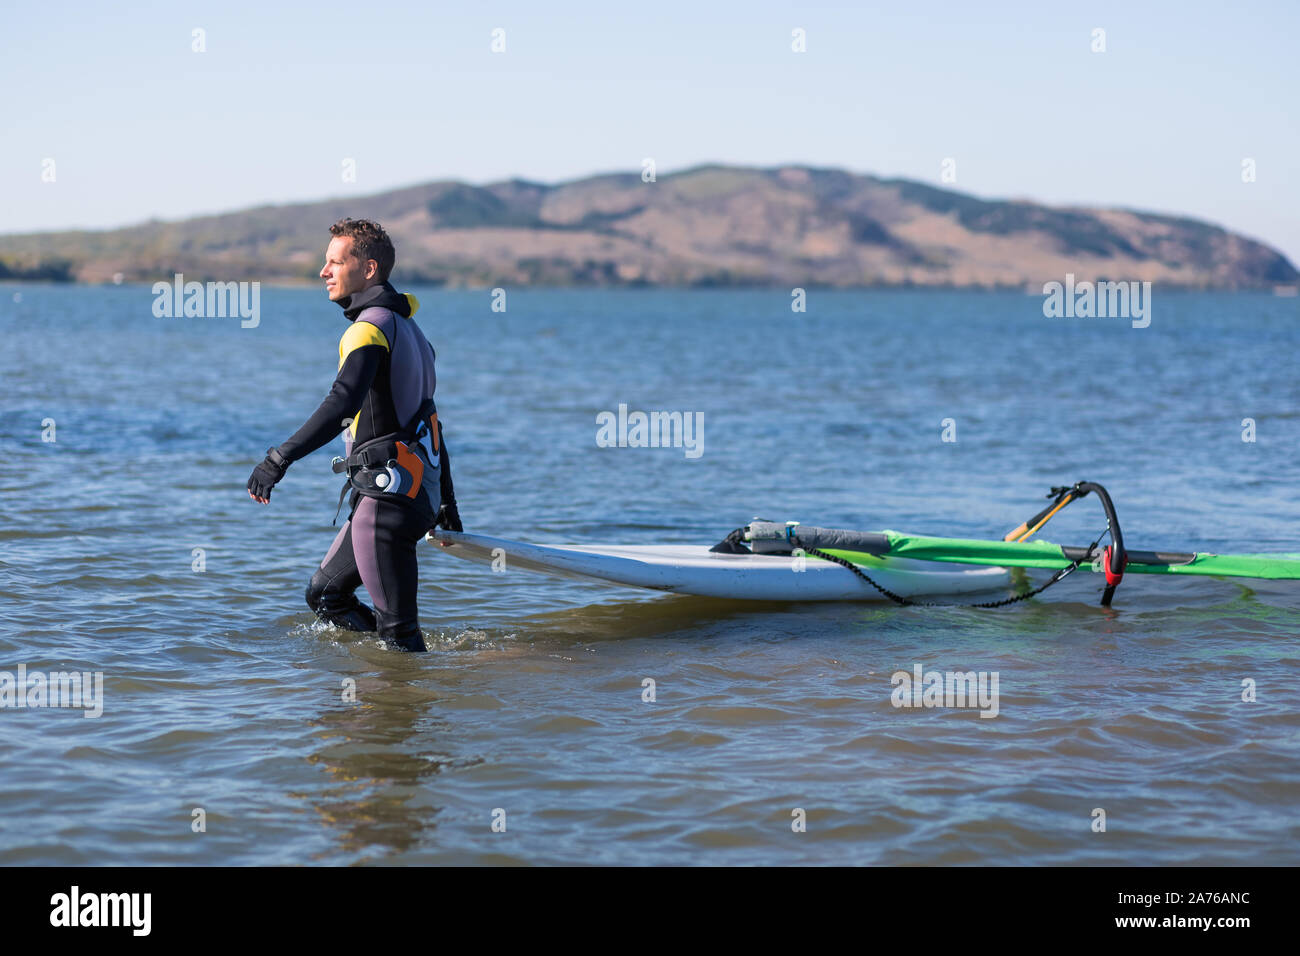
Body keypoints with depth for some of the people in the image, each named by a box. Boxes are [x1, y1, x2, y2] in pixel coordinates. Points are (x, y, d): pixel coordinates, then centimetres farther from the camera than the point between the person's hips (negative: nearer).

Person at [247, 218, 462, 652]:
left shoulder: (371, 327, -12)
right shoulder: (405, 327, 19)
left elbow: (343, 403, -30)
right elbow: (427, 419, 25)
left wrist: (281, 457, -37)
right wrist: (446, 502, 29)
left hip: (389, 497, -10)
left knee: (397, 628, -6)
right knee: (324, 595, 18)